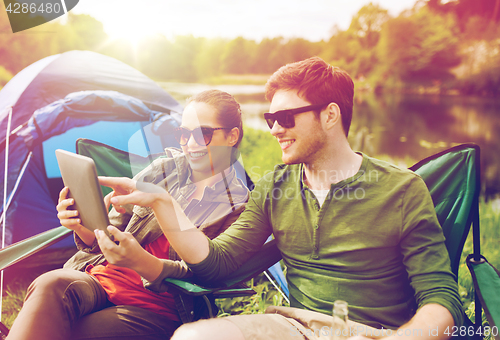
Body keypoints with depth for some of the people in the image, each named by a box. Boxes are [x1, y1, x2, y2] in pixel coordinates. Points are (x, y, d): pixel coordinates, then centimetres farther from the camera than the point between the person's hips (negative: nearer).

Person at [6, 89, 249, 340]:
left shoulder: (237, 208, -2)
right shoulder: (163, 169, 9)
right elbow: (111, 231, 13)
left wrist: (140, 261, -27)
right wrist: (84, 227, -11)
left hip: (155, 309, -3)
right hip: (99, 279, 4)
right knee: (52, 285, -30)